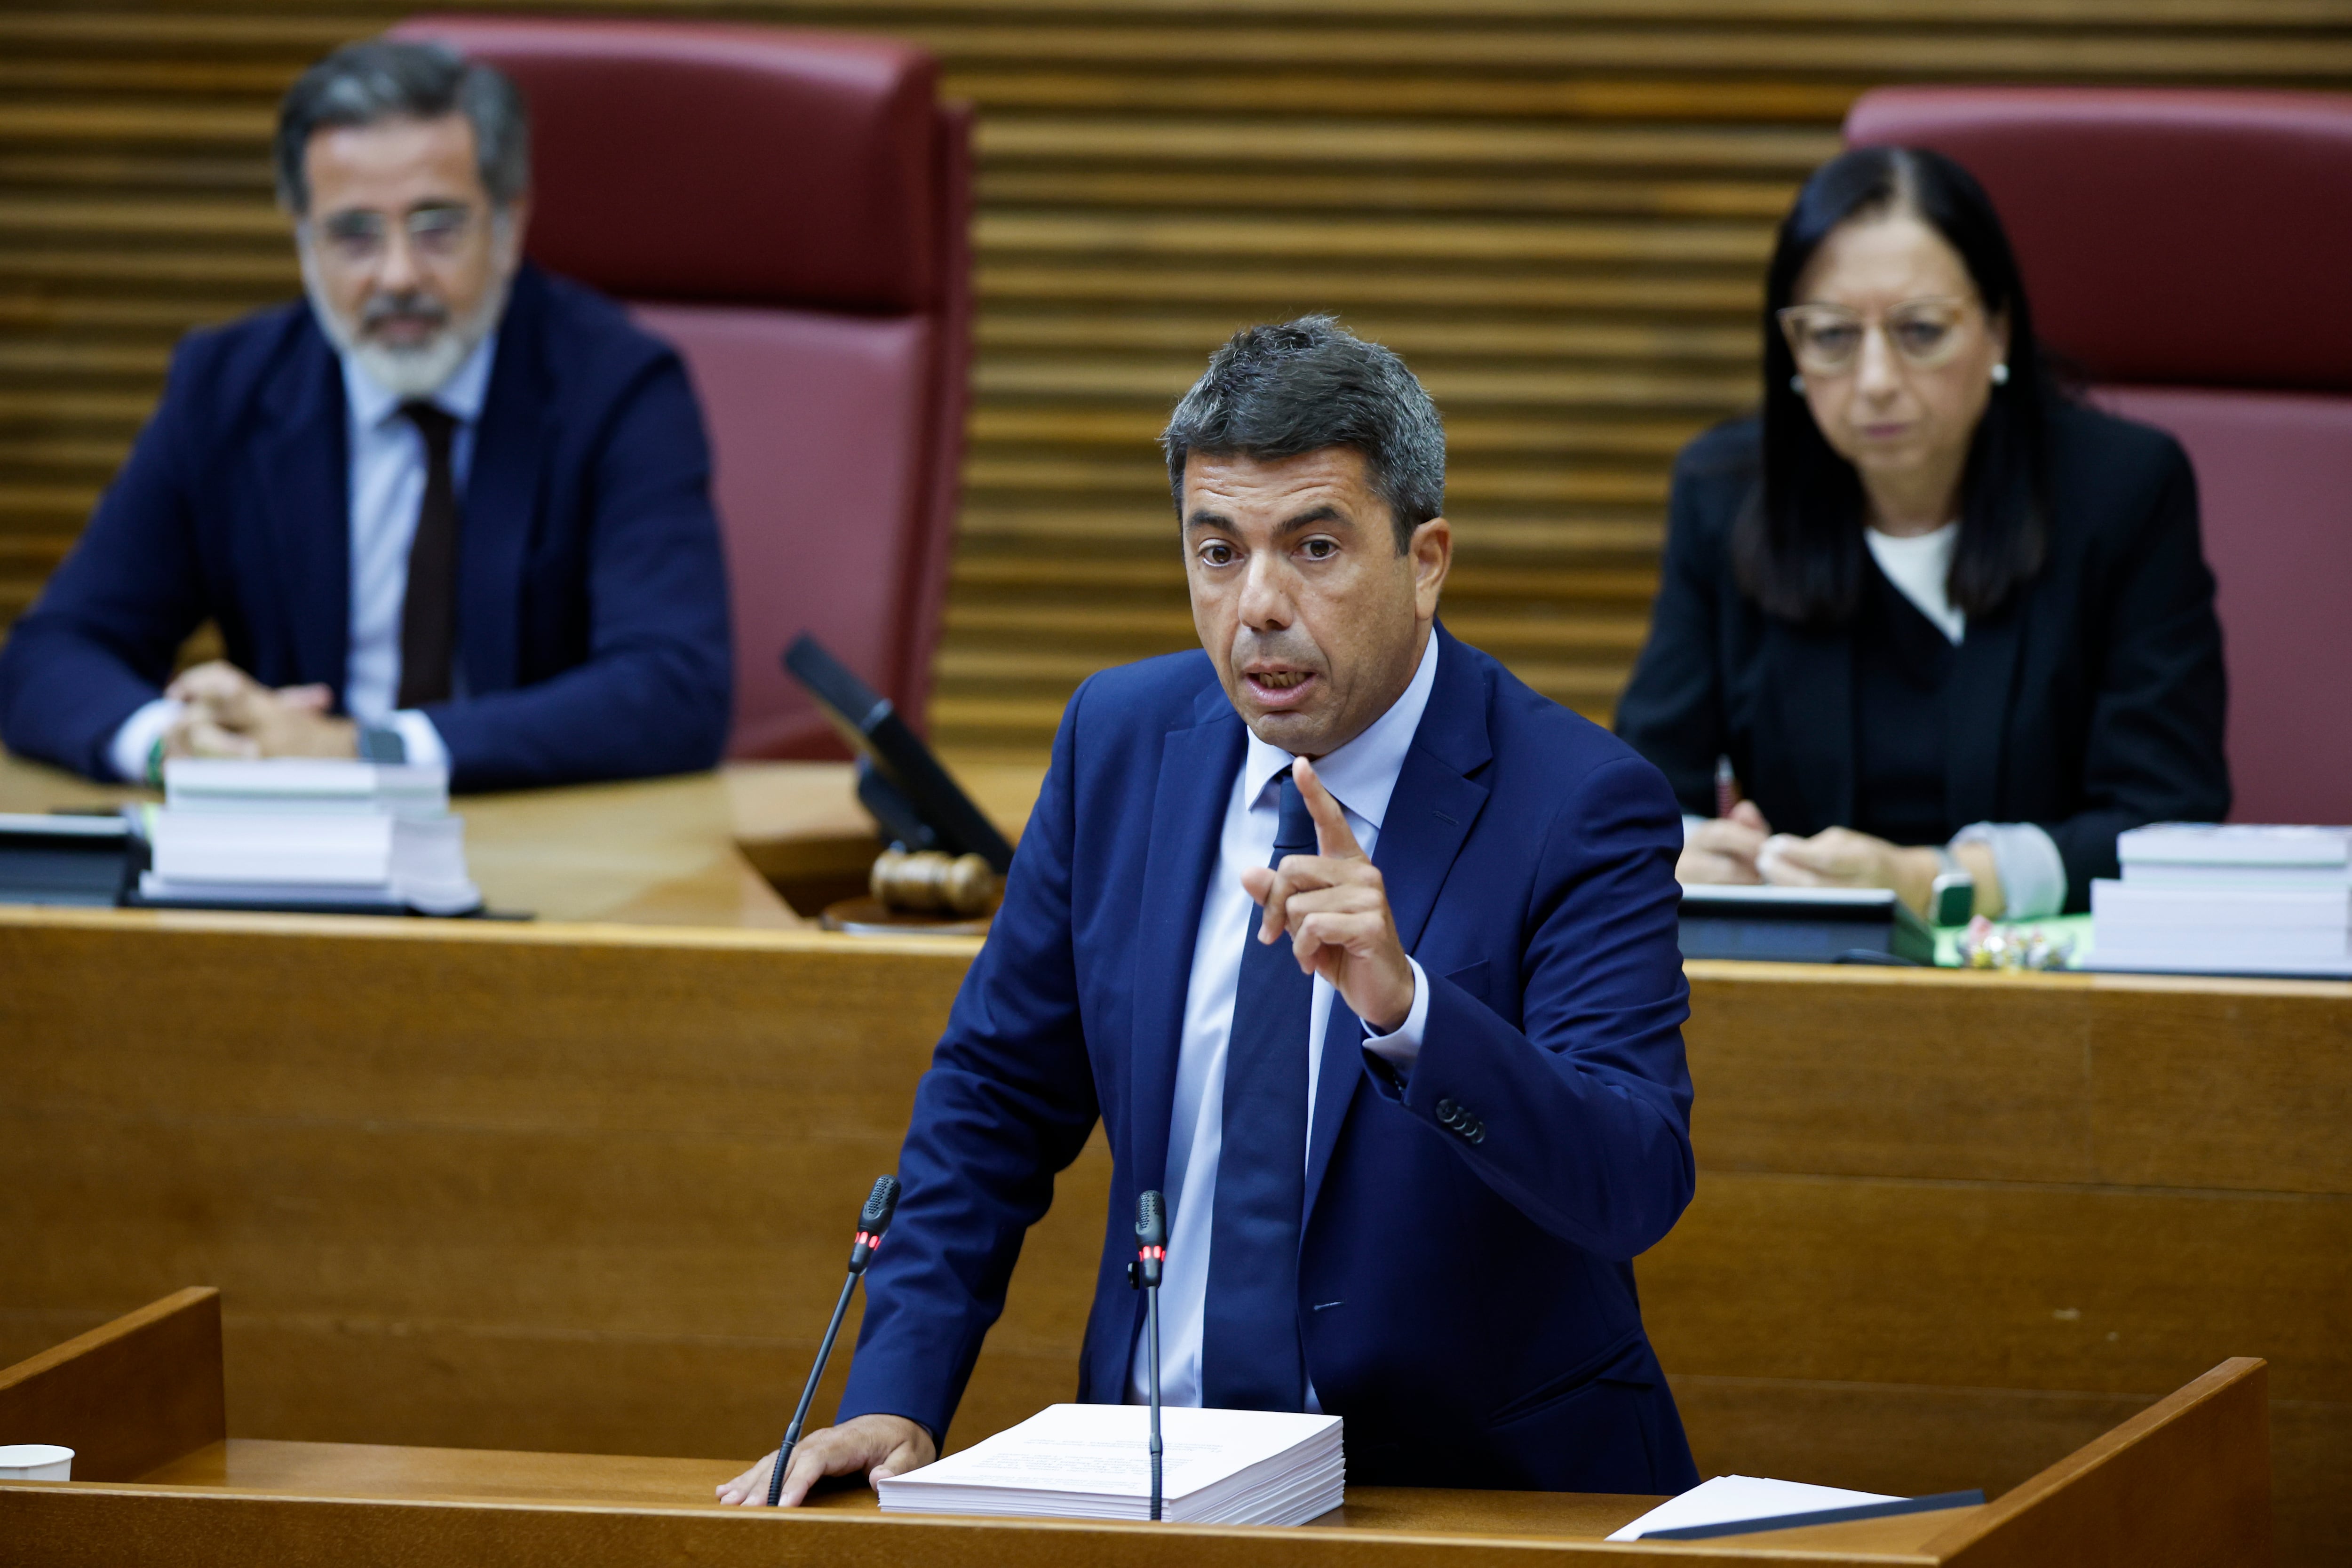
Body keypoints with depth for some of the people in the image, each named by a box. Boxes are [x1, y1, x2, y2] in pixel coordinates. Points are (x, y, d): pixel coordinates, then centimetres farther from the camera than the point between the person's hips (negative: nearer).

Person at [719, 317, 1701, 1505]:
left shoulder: (1580, 807, -9)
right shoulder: (1121, 737, 6)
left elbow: (1637, 1188, -20)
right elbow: (996, 1094, 15)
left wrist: (1404, 1006, -35)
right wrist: (894, 1401, 2)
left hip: (1494, 1497, -3)